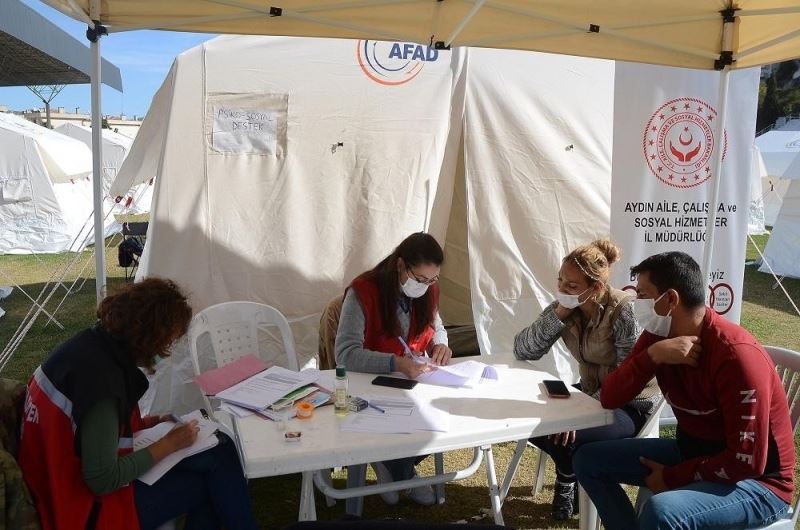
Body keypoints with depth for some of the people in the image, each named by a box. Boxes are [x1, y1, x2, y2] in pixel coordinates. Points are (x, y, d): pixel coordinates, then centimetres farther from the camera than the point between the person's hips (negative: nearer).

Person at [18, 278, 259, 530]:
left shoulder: (89, 344, -3)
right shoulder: (102, 378, -29)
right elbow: (102, 480, -25)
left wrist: (153, 421, 3)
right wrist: (170, 443, -16)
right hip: (90, 504, -8)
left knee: (219, 451, 4)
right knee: (219, 461, -4)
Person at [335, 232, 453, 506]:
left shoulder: (427, 290, -5)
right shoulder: (363, 291, -24)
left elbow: (437, 328, 14)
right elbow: (345, 353, -31)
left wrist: (440, 345, -11)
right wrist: (395, 364, -44)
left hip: (411, 379, 6)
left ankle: (397, 466, 8)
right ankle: (403, 472, 6)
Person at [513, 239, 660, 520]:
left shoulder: (624, 312, -25)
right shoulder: (565, 307, -7)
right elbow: (522, 350, -12)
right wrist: (558, 313, -23)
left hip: (631, 404, -7)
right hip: (591, 393, 7)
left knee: (565, 438, -28)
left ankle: (569, 482, 7)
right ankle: (571, 473, 13)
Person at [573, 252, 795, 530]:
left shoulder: (737, 354, -27)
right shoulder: (658, 335, -5)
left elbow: (746, 462, -26)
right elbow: (609, 398, -9)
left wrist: (671, 477, -16)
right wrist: (652, 355, -23)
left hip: (756, 481, -7)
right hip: (692, 452, 7)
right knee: (588, 459, 0)